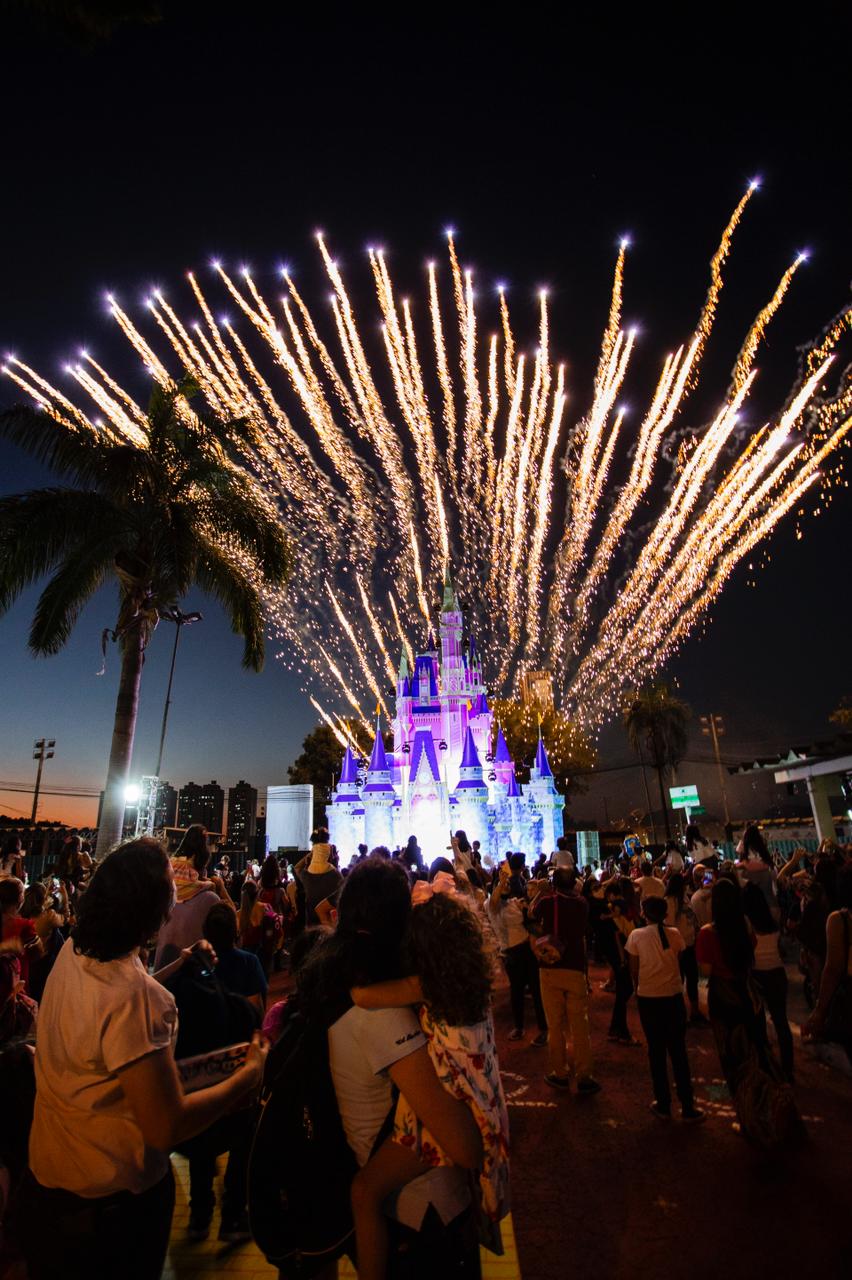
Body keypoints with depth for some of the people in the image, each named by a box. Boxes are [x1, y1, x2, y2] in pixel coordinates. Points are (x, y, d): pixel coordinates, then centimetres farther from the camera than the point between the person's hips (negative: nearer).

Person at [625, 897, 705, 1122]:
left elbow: (634, 970, -2)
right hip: (673, 996, 1)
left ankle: (663, 1105, 19)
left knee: (656, 1051, 12)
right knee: (678, 1050, 13)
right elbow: (678, 962, 1)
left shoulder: (636, 936, -7)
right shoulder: (674, 934, -4)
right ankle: (687, 1106, 18)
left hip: (647, 998, -1)